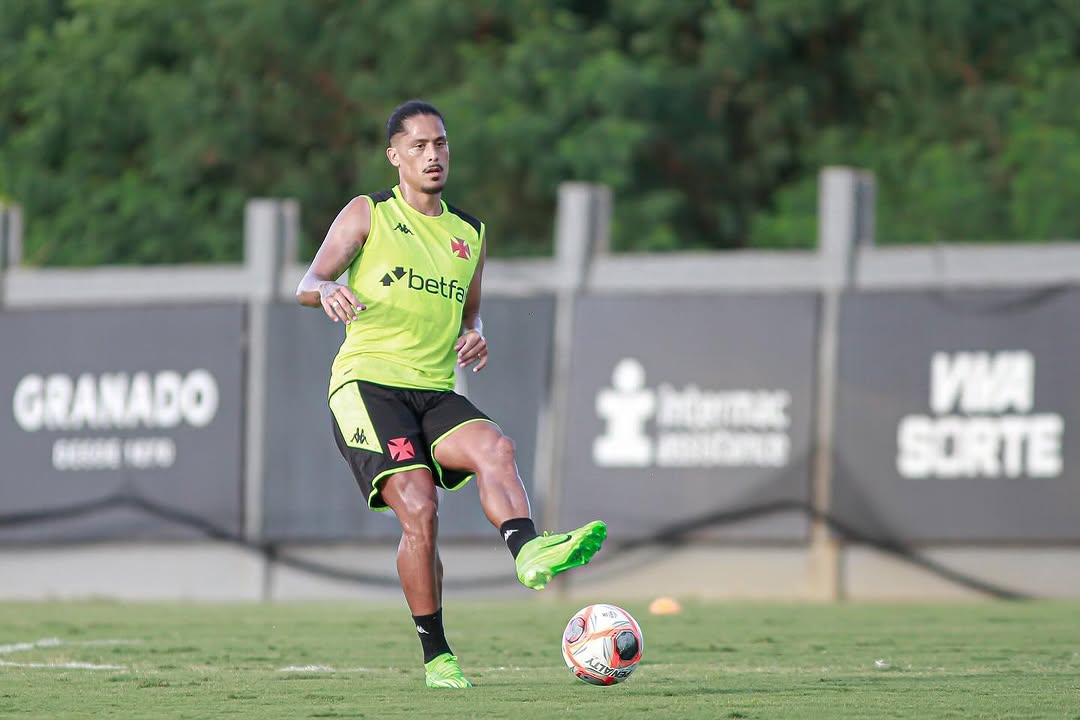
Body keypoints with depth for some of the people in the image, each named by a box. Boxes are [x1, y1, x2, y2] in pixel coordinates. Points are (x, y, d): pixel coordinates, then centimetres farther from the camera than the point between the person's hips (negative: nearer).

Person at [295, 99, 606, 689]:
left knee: (494, 446, -30)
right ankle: (435, 656, -11)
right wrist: (328, 291, -26)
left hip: (436, 393, 4)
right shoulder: (368, 214, 7)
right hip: (367, 384, -4)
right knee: (419, 511, -22)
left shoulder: (469, 234, 20)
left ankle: (529, 552, -55)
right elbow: (308, 285, -1)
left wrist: (474, 338, 6)